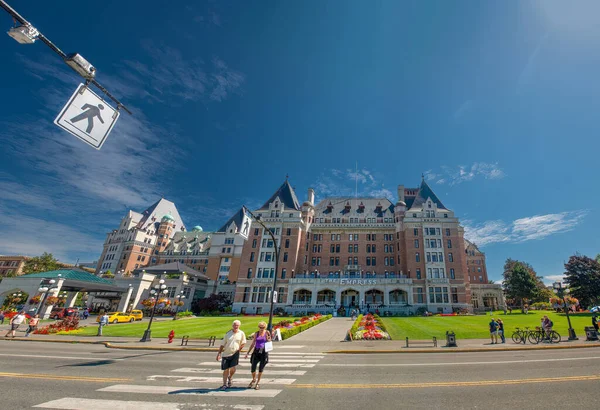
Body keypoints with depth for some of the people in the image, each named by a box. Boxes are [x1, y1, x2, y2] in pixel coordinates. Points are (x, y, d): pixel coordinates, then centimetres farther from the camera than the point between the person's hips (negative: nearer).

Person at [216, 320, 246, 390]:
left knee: (232, 369, -8)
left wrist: (238, 350, 0)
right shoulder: (228, 333, 0)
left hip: (235, 354, -1)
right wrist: (219, 354, 2)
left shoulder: (241, 333, -2)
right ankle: (225, 384, 24)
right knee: (226, 370, 5)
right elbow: (222, 344, 5)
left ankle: (230, 378, 26)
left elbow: (243, 343, 9)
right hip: (226, 354, 1)